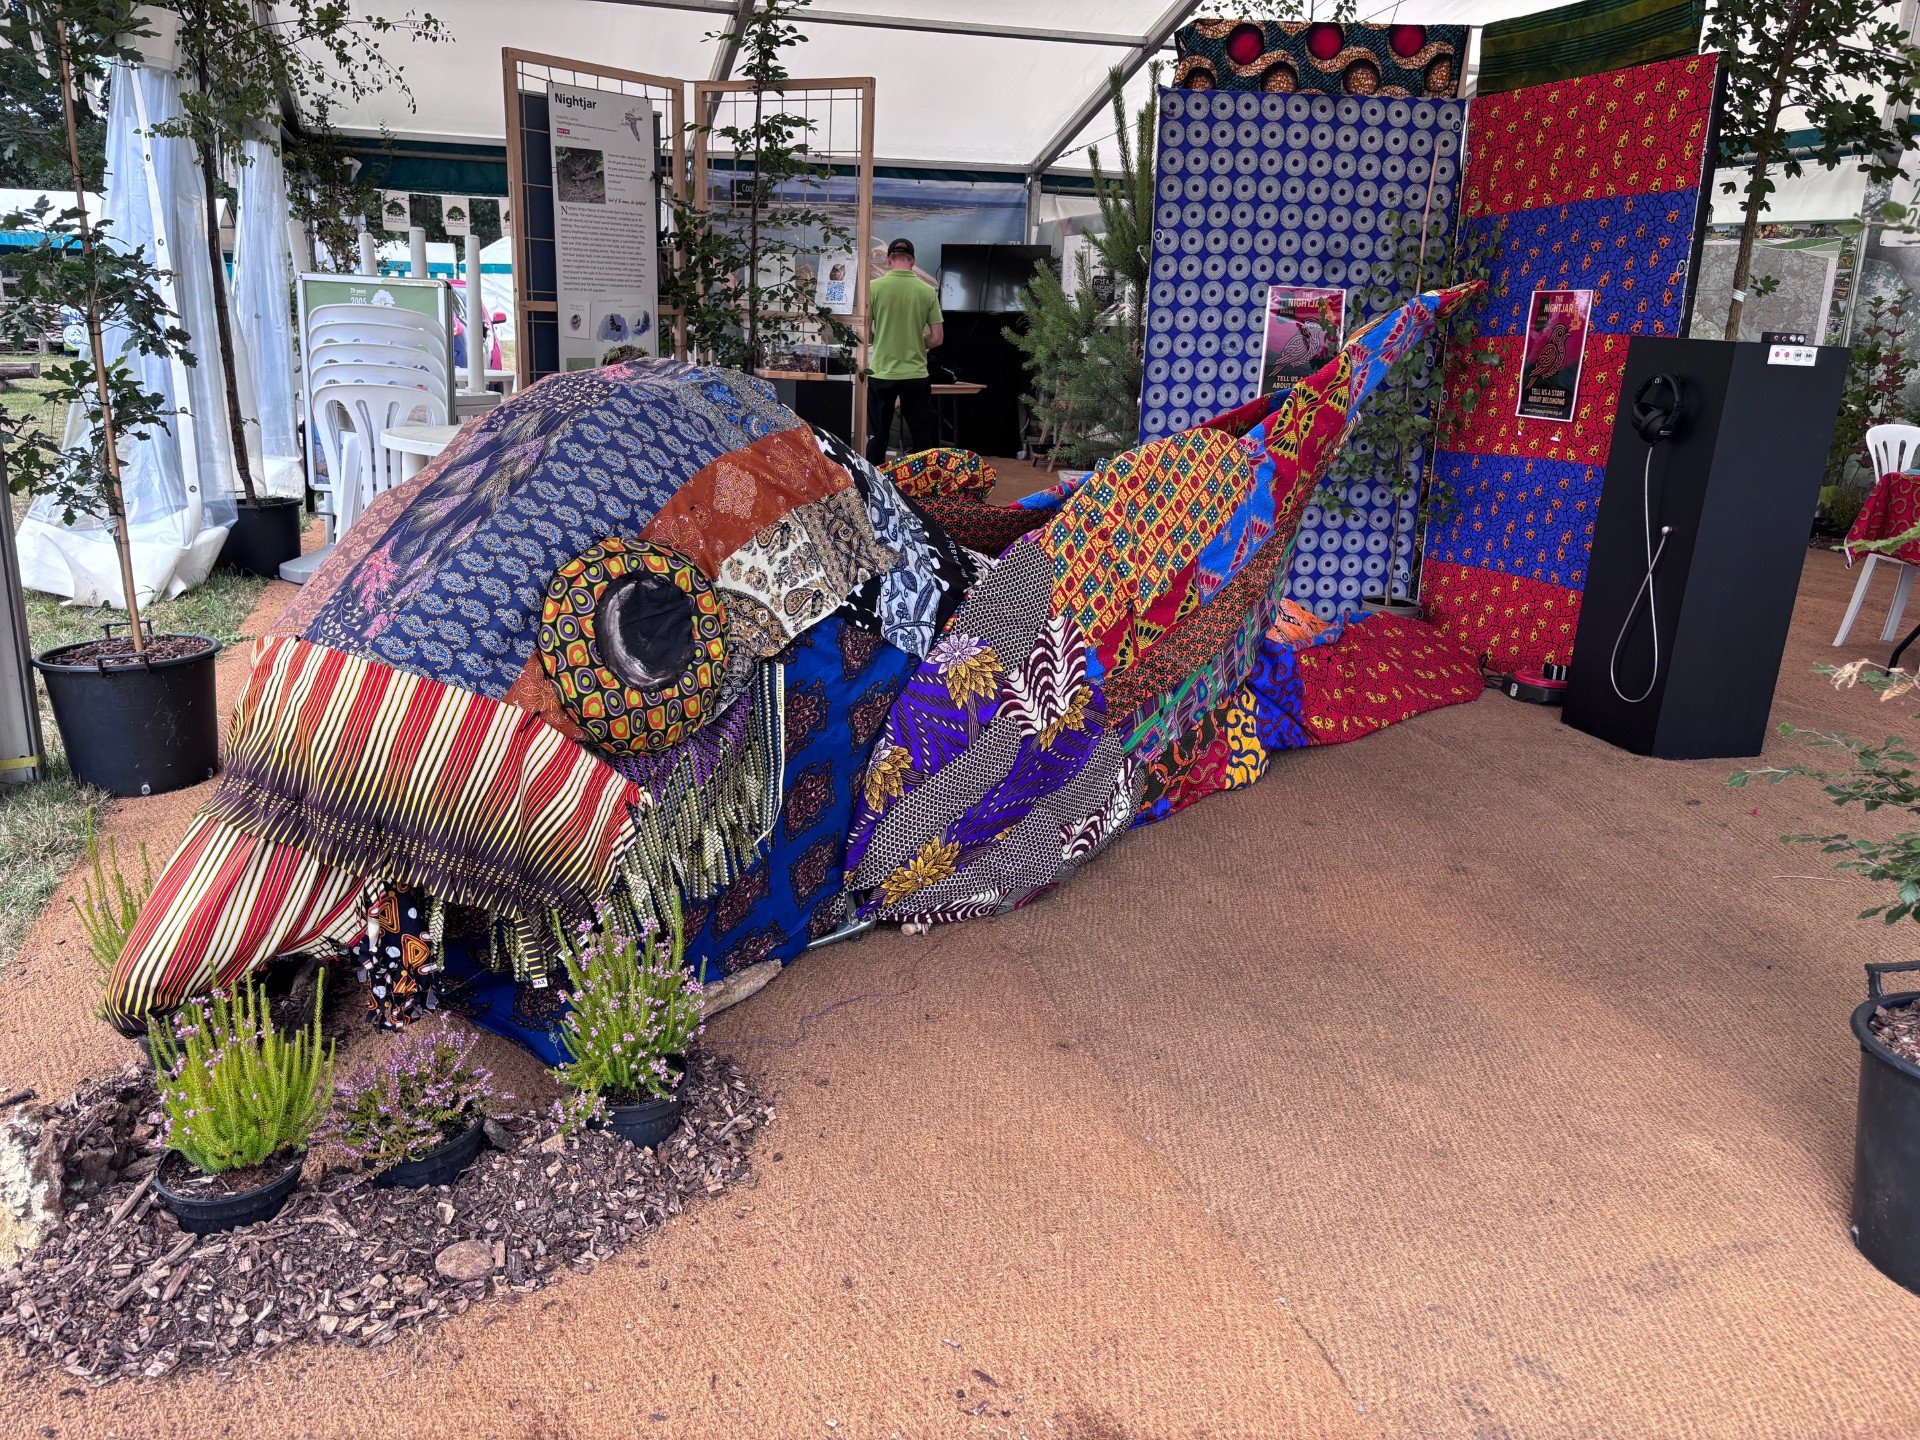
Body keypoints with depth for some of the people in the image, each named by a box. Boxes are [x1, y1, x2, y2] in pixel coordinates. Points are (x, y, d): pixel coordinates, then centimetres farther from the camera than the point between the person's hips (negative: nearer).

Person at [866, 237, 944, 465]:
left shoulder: (874, 287, -5)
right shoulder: (927, 291, -2)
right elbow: (937, 338, 0)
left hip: (882, 373, 0)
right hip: (916, 375, 0)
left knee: (877, 438, 10)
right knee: (922, 439, 10)